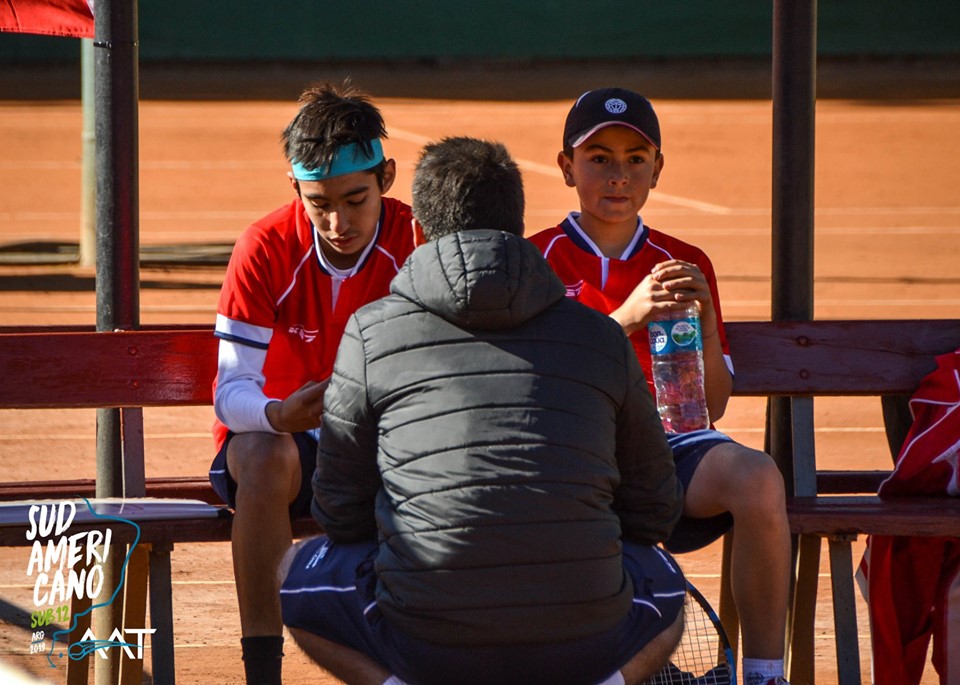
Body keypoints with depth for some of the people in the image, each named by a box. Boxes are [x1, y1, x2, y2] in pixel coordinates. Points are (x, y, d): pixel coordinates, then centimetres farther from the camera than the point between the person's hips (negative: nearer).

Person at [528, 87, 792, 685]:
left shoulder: (685, 264, 16)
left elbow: (713, 405, 11)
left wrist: (704, 318, -7)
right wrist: (628, 315, -19)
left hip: (670, 440, 2)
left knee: (758, 478, -32)